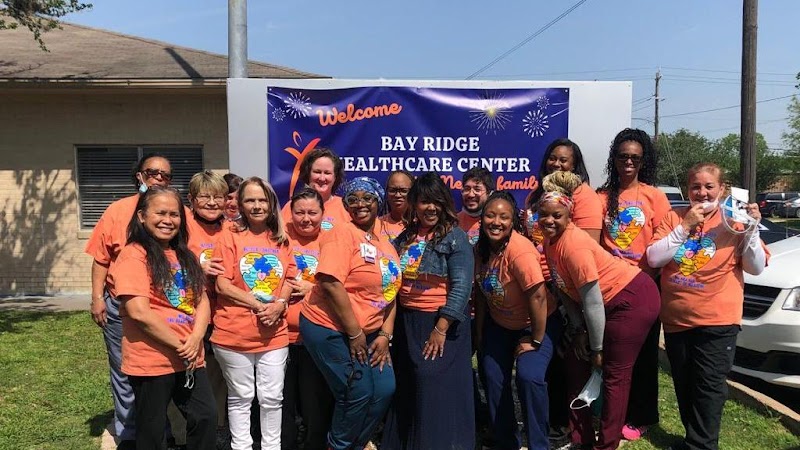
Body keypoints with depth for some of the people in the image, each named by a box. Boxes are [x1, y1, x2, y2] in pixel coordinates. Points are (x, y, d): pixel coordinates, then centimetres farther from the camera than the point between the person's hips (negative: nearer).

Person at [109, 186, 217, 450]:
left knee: (207, 416, 9)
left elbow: (202, 300, 9)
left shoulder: (183, 255, 12)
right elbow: (139, 312, -21)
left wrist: (196, 339, -10)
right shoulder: (133, 256, -12)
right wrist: (179, 346, -15)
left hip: (191, 359, 7)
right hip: (151, 362, -6)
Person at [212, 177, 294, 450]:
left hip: (274, 333, 3)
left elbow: (289, 279, 9)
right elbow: (222, 285, -10)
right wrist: (259, 305, -18)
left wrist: (279, 304, -11)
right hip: (235, 333, -3)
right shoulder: (230, 236, -4)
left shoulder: (281, 238, 8)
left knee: (272, 397, 11)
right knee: (240, 397, 12)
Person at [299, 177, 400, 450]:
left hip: (369, 333, 8)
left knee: (384, 390, 5)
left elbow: (390, 293, 13)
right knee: (358, 394, -4)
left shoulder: (385, 245, 11)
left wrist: (385, 335, 2)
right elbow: (330, 283, -23)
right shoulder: (343, 234, -13)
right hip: (331, 330, -7)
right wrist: (355, 334, -19)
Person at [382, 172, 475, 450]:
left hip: (442, 323, -6)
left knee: (437, 387, -3)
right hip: (406, 323, 6)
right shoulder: (405, 237, 8)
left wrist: (441, 328, -21)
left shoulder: (455, 237, -9)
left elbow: (461, 286, -16)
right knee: (407, 389, 15)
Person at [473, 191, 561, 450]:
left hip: (535, 324, -6)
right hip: (499, 325, 6)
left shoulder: (519, 249, -30)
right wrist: (479, 331, 6)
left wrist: (536, 341, -21)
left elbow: (538, 296, -30)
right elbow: (480, 289, 3)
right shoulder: (481, 247, -8)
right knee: (494, 379, 2)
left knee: (529, 376, -22)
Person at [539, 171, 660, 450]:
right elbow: (566, 289, 5)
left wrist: (597, 348, -15)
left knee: (614, 375, -1)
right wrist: (578, 331, 1)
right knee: (576, 362, 11)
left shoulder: (573, 245, -28)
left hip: (633, 300, -9)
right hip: (610, 303, 9)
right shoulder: (549, 241, -2)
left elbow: (593, 301, -24)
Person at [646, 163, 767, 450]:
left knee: (708, 388, 1)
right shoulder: (674, 218, 2)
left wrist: (751, 229, -17)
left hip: (717, 321, -3)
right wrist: (685, 227, -14)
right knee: (684, 386, 16)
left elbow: (756, 268, -4)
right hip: (676, 319, 3)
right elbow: (653, 258, -8)